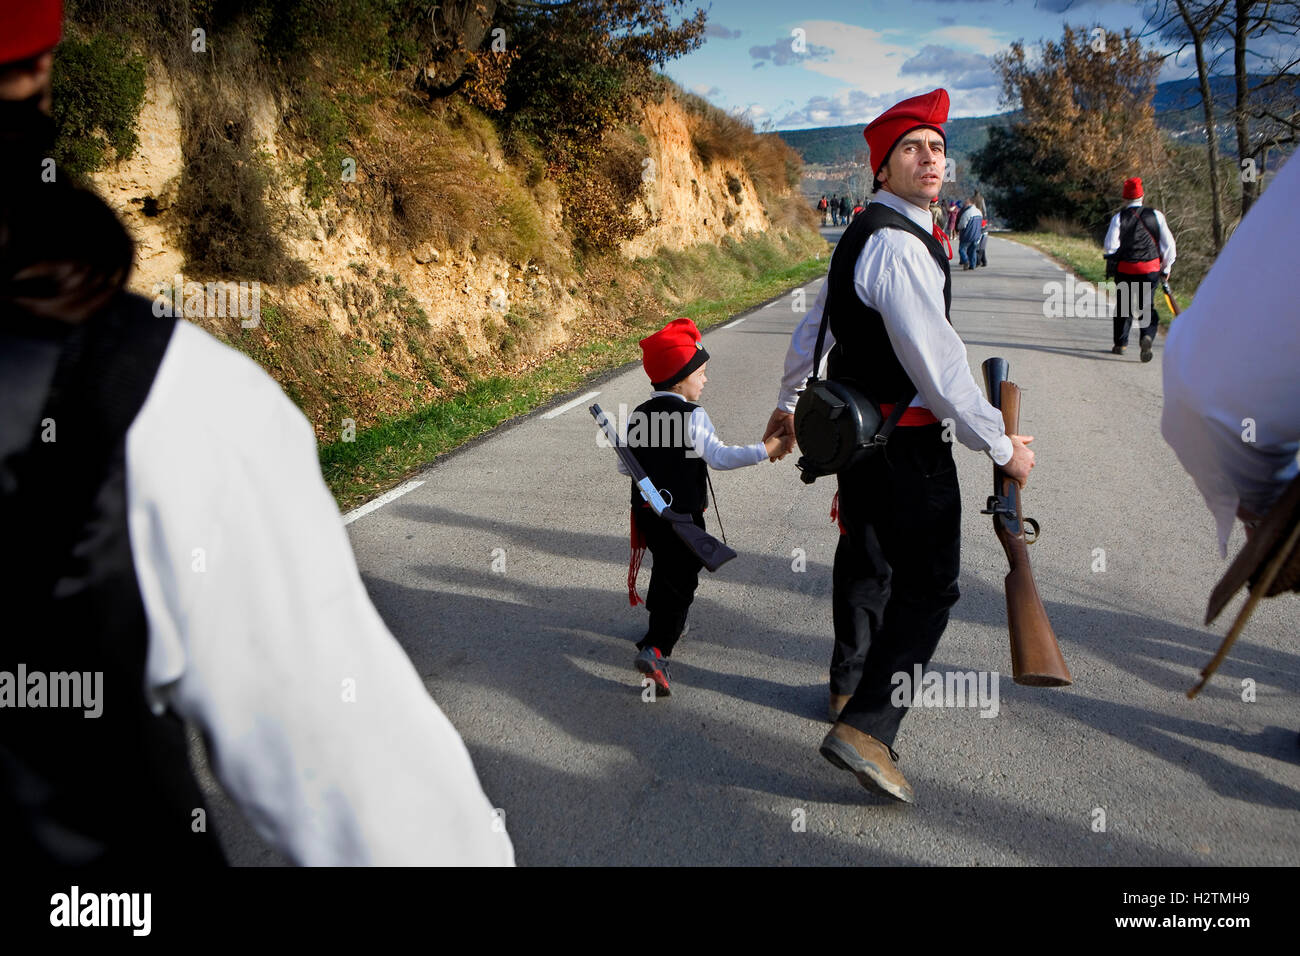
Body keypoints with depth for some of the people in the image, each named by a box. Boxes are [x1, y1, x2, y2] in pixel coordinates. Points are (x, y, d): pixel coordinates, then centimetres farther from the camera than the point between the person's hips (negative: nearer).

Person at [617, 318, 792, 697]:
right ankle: (656, 648, -14)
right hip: (682, 516, -7)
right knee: (681, 582, -1)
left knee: (664, 569, 25)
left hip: (646, 510, 7)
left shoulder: (637, 415, 2)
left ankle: (663, 626, 43)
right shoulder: (692, 417, -17)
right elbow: (719, 457, -26)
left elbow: (624, 465, 7)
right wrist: (764, 450, -23)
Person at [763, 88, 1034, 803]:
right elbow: (936, 364, -24)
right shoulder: (899, 244, -21)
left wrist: (788, 403, 33)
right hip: (906, 442, -10)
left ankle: (850, 683, 41)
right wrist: (1001, 445, -16)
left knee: (866, 561, 23)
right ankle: (865, 726, -10)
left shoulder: (859, 235, 12)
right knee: (929, 583, -6)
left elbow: (812, 327, 21)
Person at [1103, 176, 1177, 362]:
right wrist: (1166, 268, 12)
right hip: (1151, 269, 1)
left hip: (1125, 269, -1)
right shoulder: (1156, 215, 1)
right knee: (1147, 306, 8)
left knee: (1124, 306, 14)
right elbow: (1169, 244, 2)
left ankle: (1120, 344, 20)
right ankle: (1147, 336, -18)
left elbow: (1110, 246, -10)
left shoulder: (1119, 217, -5)